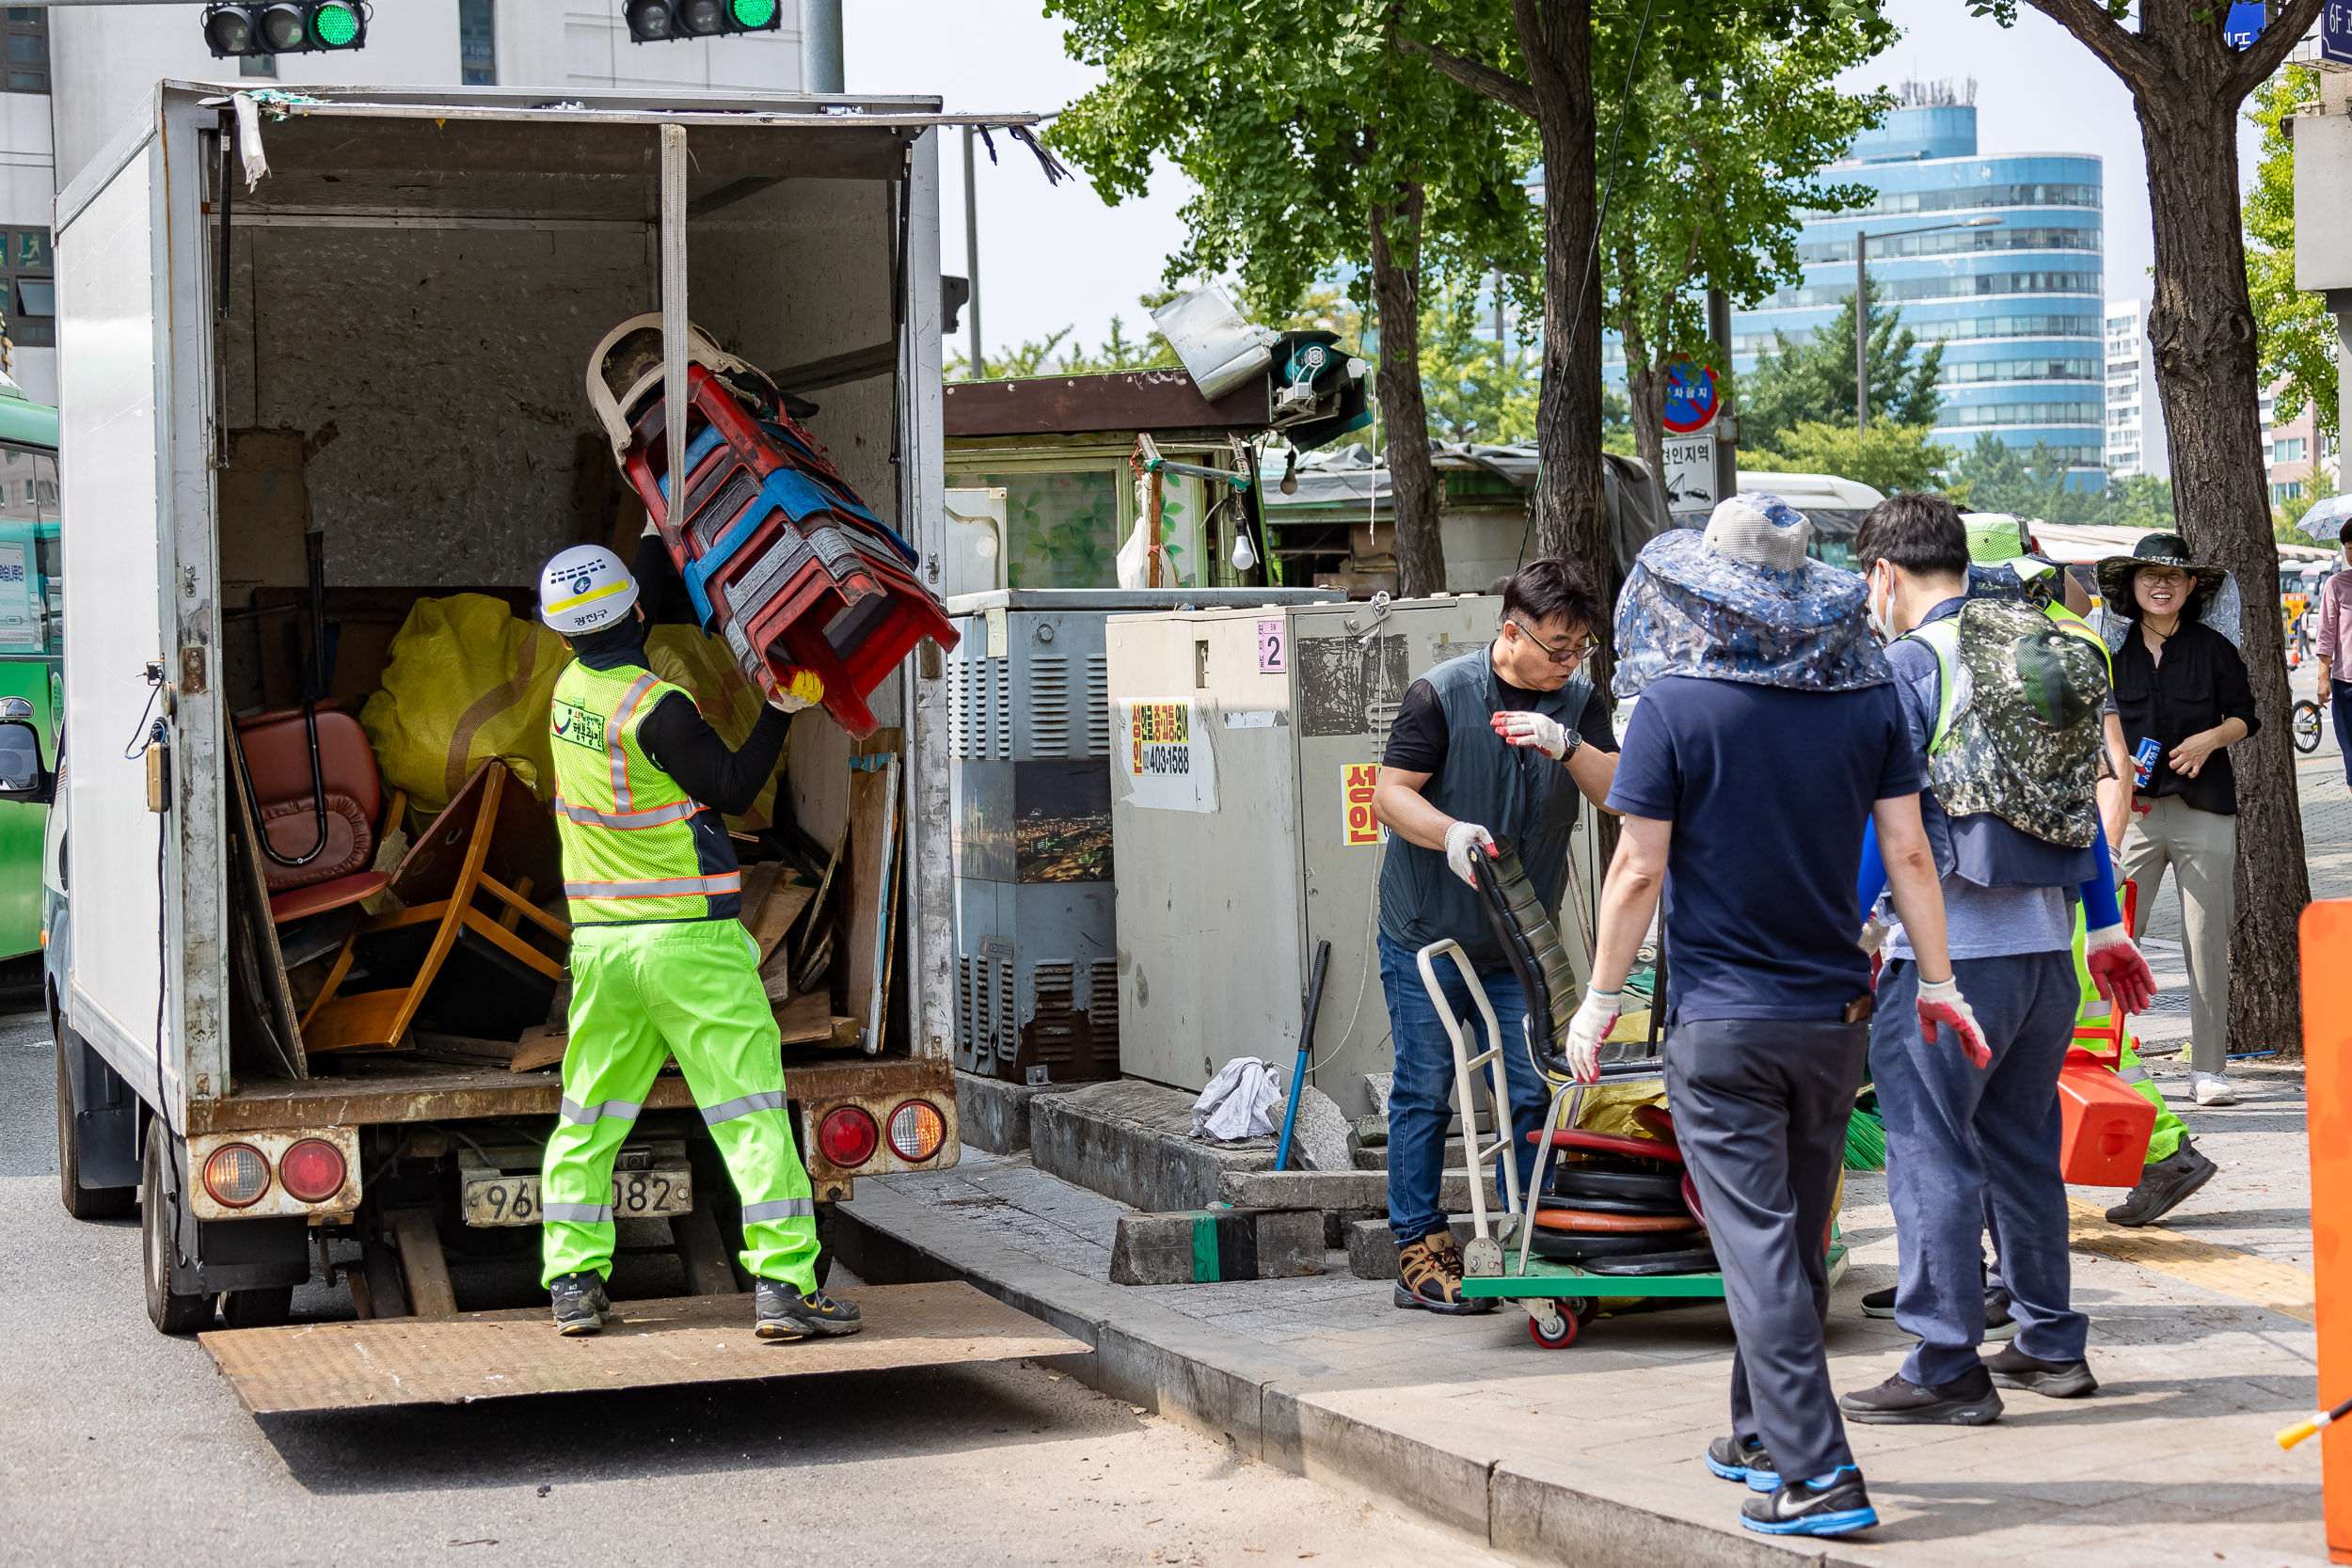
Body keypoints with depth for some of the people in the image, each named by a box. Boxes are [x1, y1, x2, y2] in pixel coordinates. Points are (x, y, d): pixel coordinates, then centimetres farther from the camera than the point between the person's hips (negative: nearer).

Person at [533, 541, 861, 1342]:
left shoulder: (571, 691, 5)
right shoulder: (656, 710, -16)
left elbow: (621, 638, 24)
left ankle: (572, 1279, 13)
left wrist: (668, 537, 31)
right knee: (752, 1108, -5)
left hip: (599, 942, 7)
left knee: (589, 1117, 14)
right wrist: (781, 711, -7)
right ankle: (783, 1282, -11)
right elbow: (731, 790, -8)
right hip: (688, 942, -6)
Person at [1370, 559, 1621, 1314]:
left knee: (1530, 1092, 4)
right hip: (1426, 937, -4)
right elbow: (1390, 794, -13)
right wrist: (1451, 832, -31)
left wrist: (1567, 746, -25)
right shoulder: (1441, 694, -11)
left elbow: (1620, 792, -7)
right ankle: (1419, 1253, 7)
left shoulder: (1576, 703, 2)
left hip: (1519, 943, 4)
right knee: (1424, 1094, 0)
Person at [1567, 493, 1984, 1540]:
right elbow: (1907, 853, 1)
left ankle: (1816, 1473, -8)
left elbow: (1639, 872, -11)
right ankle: (1763, 1435, 32)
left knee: (1758, 1244, -2)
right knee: (1797, 1237, 18)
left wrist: (1600, 1000, -1)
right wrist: (1938, 983, 10)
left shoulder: (1676, 704, -11)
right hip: (1834, 1014, 5)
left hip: (1720, 1020, -5)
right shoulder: (1867, 695, 1)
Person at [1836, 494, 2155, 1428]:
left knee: (1930, 1152, -2)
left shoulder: (1911, 662, -9)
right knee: (2024, 1145, 18)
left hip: (1951, 948, -8)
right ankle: (2051, 1344, 24)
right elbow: (2083, 799, 18)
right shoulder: (2050, 649, 13)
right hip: (2047, 941, 8)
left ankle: (1947, 1369, -1)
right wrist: (2106, 924, 23)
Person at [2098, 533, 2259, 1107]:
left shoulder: (2213, 649, 5)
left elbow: (2245, 716, 11)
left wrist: (2212, 738, -8)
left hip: (2204, 811, 0)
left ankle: (2209, 1068, 11)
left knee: (2207, 941, 3)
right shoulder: (2112, 651, 6)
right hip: (2133, 808, 0)